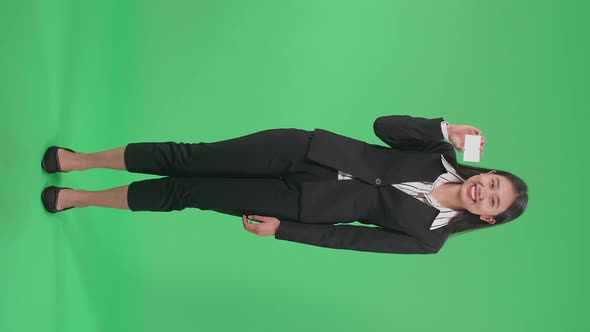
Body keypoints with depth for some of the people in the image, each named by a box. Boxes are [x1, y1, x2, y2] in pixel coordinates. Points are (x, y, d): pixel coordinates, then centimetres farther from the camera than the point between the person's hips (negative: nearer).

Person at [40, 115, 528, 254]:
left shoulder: (428, 237, -2)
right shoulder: (442, 156, 5)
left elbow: (350, 237, -6)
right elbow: (385, 125, -3)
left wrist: (281, 230, -8)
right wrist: (444, 130, -17)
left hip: (300, 203, -1)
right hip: (300, 149, 2)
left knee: (185, 193, -3)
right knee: (193, 159, -8)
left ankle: (81, 197, 16)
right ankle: (80, 159, 11)